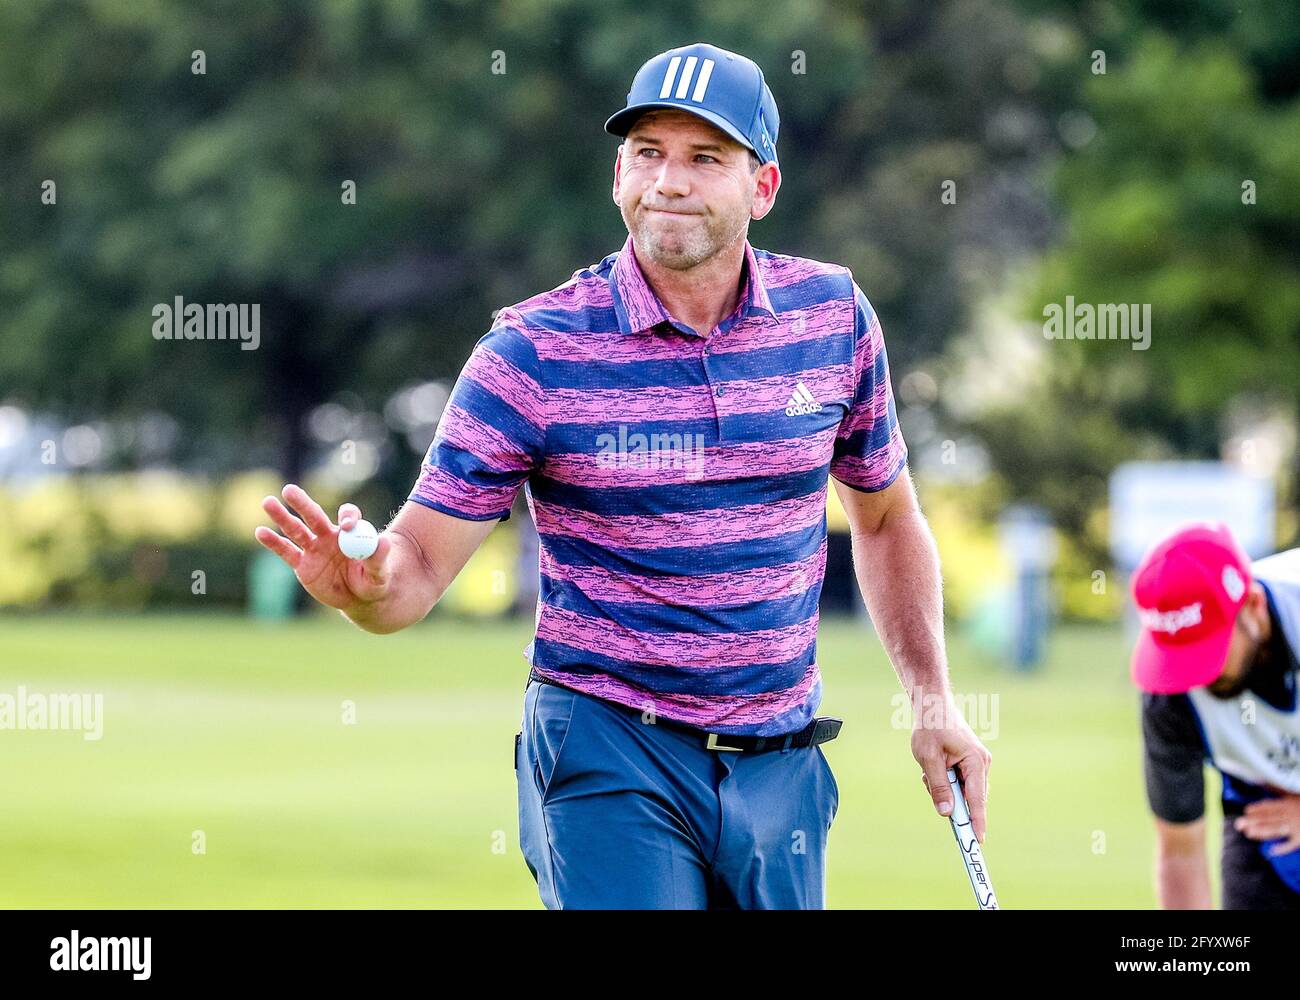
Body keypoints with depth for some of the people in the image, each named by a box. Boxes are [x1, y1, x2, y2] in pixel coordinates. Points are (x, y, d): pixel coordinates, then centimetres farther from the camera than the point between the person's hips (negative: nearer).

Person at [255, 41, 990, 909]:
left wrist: (933, 701, 10)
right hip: (610, 757, -4)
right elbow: (422, 562, -9)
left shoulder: (834, 316, 2)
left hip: (781, 764, 4)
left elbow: (886, 517, 17)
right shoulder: (534, 352, -9)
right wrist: (367, 585, -33)